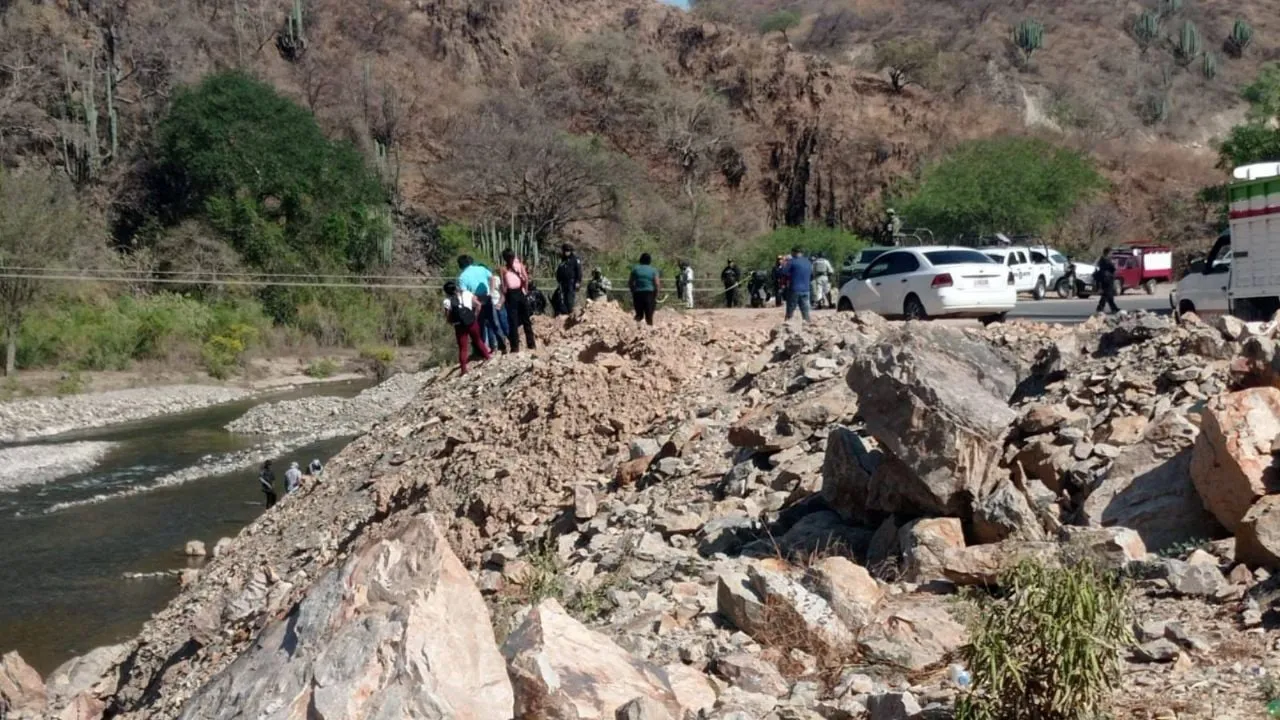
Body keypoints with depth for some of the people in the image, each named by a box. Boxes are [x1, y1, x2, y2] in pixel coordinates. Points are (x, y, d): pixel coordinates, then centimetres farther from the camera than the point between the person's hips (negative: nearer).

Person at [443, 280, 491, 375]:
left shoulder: (447, 301, -9)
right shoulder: (467, 294, -5)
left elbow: (448, 318, -8)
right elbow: (478, 305, -4)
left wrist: (453, 323, 10)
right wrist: (475, 316, 6)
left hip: (459, 327, -1)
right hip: (472, 323, 1)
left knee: (462, 347, 6)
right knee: (478, 340, 25)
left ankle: (463, 368, 4)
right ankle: (487, 355, 39)